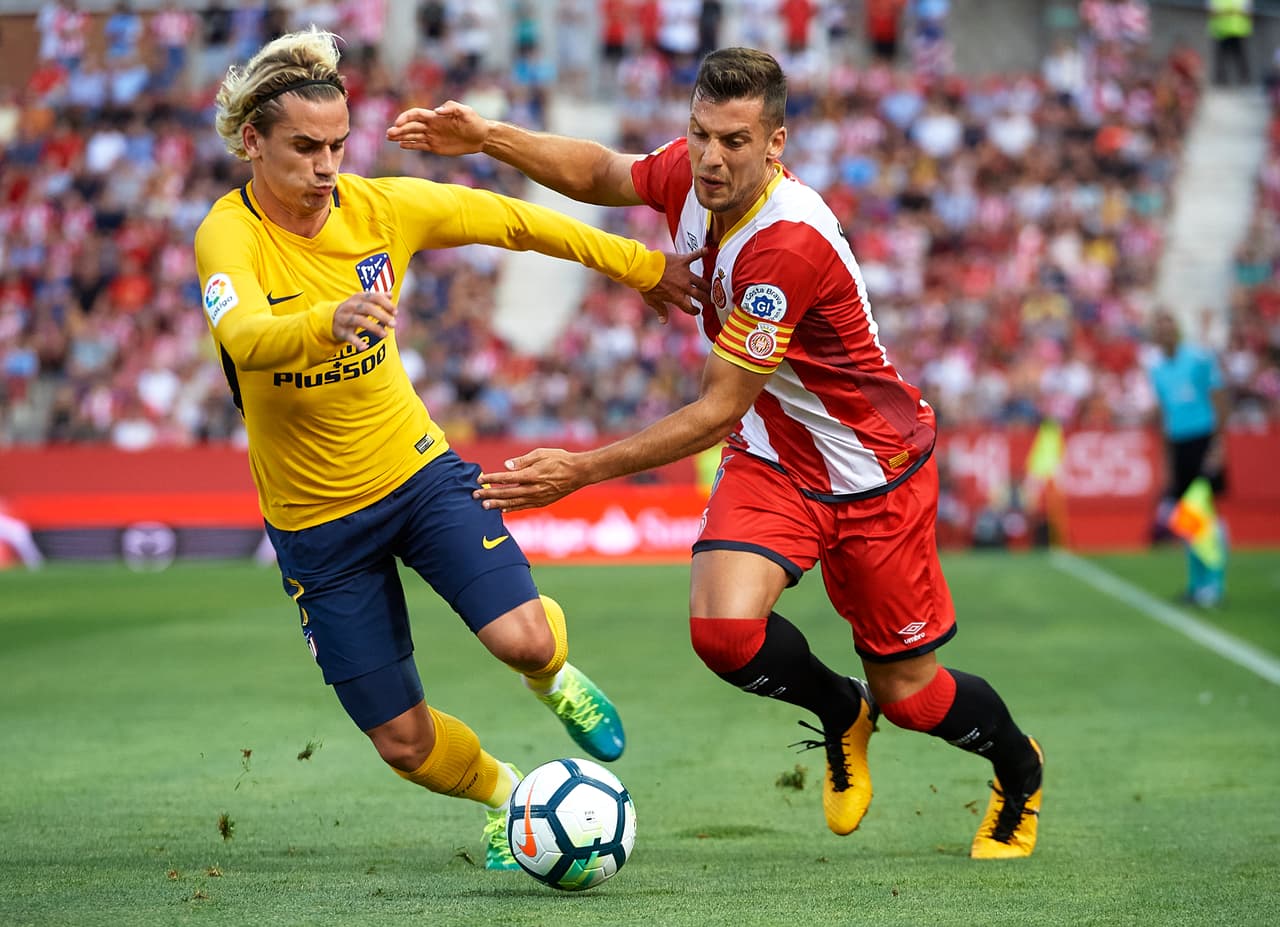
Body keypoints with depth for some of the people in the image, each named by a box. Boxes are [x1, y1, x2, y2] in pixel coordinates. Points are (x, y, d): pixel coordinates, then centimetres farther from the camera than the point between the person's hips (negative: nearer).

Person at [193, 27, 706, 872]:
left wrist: (639, 265, 11)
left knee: (524, 638, -22)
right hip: (315, 518, -2)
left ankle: (553, 677, 17)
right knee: (404, 744, 2)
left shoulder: (382, 206, -9)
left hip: (416, 469, 2)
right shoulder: (230, 235, -21)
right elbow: (243, 336, -43)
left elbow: (515, 222, 5)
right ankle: (505, 795, 37)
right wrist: (328, 321, -63)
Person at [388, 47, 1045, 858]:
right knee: (724, 629, -21)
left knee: (907, 693, 5)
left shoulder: (788, 244, -33)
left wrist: (583, 471, -28)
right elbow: (603, 172, 13)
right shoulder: (691, 173, -12)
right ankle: (840, 711, 12)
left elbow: (718, 412, -28)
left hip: (871, 471, -6)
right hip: (771, 456, 6)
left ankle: (1019, 769, 40)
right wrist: (487, 138, -1)